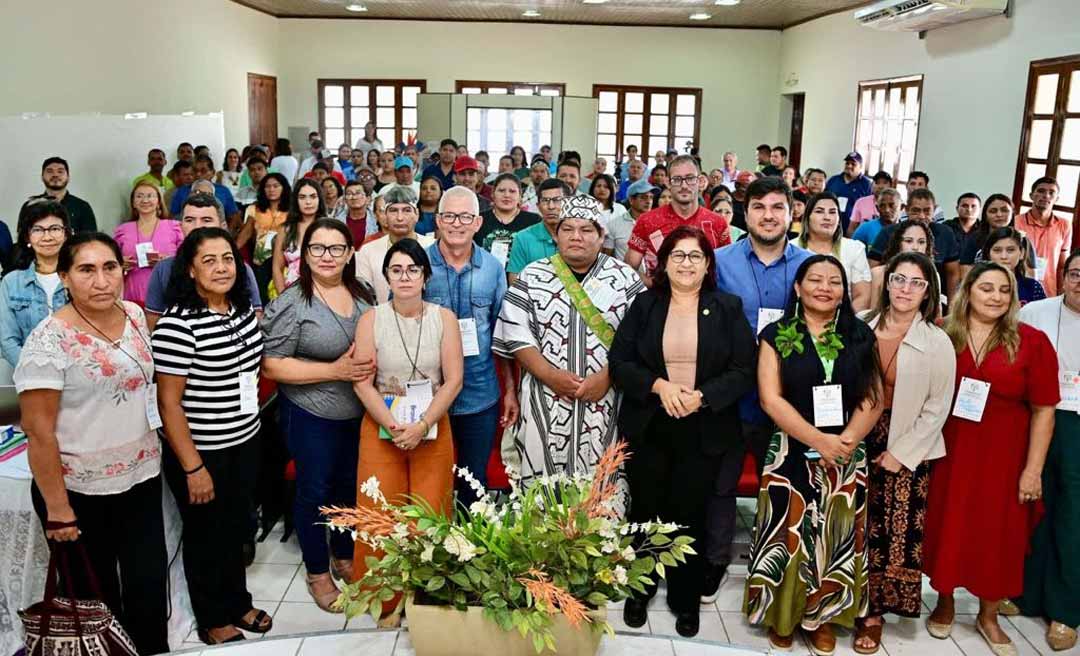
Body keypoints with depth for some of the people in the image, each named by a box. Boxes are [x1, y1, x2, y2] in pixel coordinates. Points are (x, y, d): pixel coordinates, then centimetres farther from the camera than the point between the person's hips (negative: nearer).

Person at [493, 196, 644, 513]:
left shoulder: (625, 279, 5)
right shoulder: (532, 276, 7)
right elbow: (515, 333, 1)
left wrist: (607, 376, -13)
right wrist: (549, 374, -11)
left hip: (605, 404, 0)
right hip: (545, 402, 1)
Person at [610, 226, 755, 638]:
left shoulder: (728, 309, 3)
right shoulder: (644, 305, 4)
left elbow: (743, 372, -3)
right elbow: (619, 362, -2)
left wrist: (702, 397, -17)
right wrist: (659, 385, -17)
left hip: (704, 432, -1)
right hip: (647, 428, 1)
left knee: (689, 515, 7)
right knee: (645, 510, 10)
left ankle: (686, 599, 26)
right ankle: (638, 591, 30)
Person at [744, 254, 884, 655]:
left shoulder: (861, 336, 6)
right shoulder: (776, 335, -1)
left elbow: (874, 398, 2)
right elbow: (770, 399, -9)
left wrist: (847, 440, -14)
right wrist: (819, 440, -15)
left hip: (847, 455, 2)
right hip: (791, 452, -2)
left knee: (836, 536, 9)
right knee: (789, 534, 3)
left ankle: (823, 616, 27)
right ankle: (782, 615, 22)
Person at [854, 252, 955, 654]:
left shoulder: (938, 343, -6)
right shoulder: (861, 328, -1)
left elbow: (938, 407, -5)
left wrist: (900, 453, -8)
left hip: (907, 449, -1)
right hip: (860, 440, 2)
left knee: (896, 530, 3)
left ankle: (874, 610, 18)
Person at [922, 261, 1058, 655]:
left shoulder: (1031, 342, -6)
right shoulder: (942, 337, -3)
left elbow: (1043, 410, -5)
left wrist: (1033, 469, -7)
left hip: (1002, 456, 0)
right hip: (948, 451, 1)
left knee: (997, 533, 11)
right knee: (947, 526, 12)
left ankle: (988, 616, 31)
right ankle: (945, 604, 34)